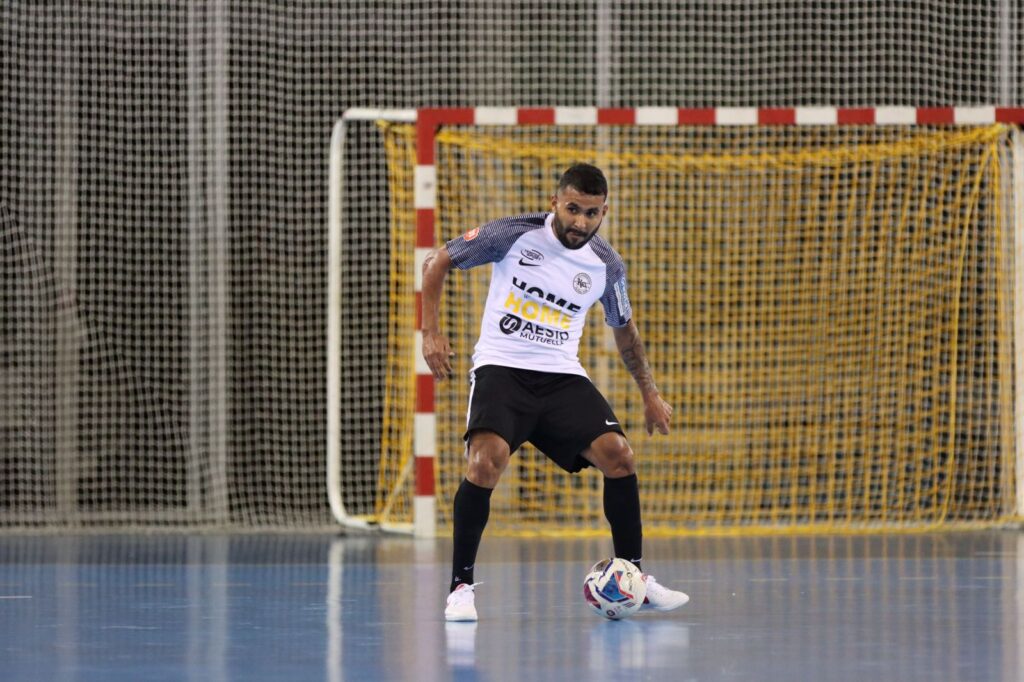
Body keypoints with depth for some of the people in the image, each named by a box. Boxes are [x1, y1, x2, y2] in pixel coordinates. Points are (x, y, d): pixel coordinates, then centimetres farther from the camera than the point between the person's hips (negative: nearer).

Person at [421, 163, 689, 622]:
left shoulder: (606, 266, 2)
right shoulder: (514, 235, -8)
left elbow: (624, 330, 21)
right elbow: (437, 262, 2)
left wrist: (649, 394, 23)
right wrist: (431, 333, -7)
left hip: (562, 376, 4)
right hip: (501, 368, -3)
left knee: (618, 455, -14)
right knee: (487, 458, -29)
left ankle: (633, 578, 3)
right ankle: (461, 585, -17)